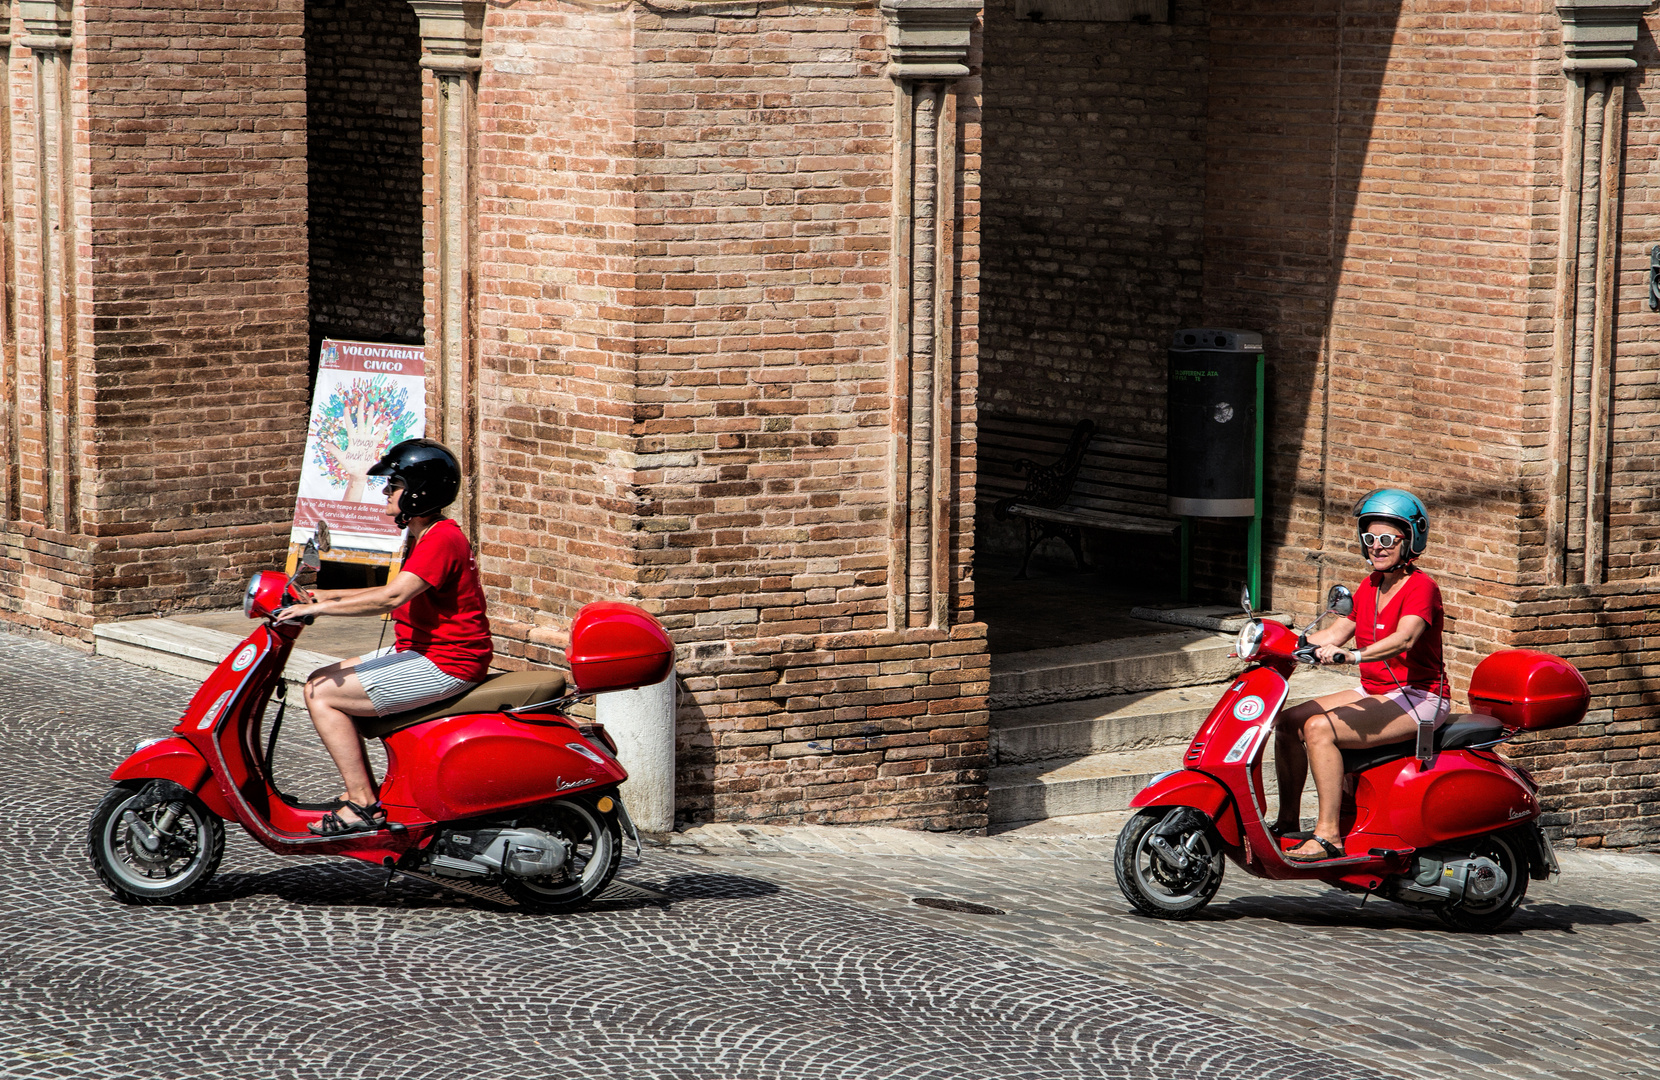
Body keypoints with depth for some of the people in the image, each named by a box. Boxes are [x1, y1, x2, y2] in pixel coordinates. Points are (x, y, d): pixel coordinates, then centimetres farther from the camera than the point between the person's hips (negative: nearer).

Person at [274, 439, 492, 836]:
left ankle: (364, 806, -12)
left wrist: (317, 608, -26)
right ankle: (362, 789, 13)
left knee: (323, 695, -14)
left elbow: (391, 598, -29)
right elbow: (395, 594, 25)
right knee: (319, 681, 12)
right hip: (420, 652, 11)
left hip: (444, 665, -11)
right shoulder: (424, 537, 15)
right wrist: (327, 595, 18)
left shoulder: (441, 539, -19)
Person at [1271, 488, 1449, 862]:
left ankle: (1328, 835, -25)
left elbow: (1404, 639, -31)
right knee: (1290, 721, -1)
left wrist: (1352, 655, -45)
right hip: (1374, 692, 9)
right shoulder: (1370, 586, 13)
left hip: (1418, 697, -9)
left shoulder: (1421, 587, -13)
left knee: (1319, 728, -26)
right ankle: (1288, 823, 8)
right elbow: (1336, 633, 18)